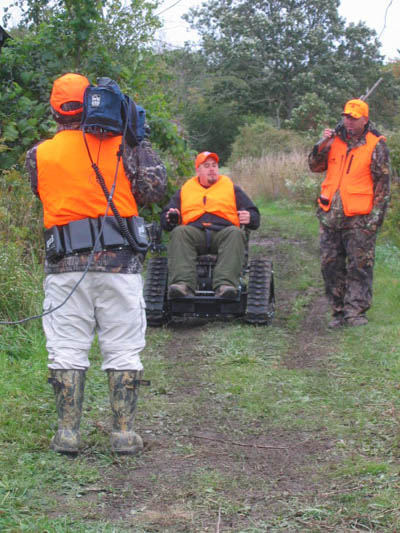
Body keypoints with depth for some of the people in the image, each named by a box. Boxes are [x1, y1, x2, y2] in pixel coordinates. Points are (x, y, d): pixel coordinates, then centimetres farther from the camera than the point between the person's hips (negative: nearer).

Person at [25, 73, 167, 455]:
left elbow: (44, 194, 10)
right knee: (123, 349, 7)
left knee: (66, 349, 8)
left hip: (65, 266, 1)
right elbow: (155, 185, -1)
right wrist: (140, 141, 15)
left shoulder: (39, 155, 3)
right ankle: (124, 433, 8)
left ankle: (67, 433, 8)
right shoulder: (120, 145, 1)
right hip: (118, 262, -1)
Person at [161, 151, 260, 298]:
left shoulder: (231, 188, 26)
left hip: (223, 232, 0)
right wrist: (171, 218, -3)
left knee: (235, 233, -34)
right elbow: (165, 219, 22)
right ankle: (183, 284, -49)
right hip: (194, 233, 0)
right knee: (179, 232, -32)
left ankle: (225, 284, -51)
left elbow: (254, 217, 20)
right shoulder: (185, 190, 28)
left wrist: (248, 218, -5)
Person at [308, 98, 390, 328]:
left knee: (359, 266, -3)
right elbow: (315, 167, 12)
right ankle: (339, 310, 16)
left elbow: (383, 182, -1)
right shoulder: (335, 140, 11)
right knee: (330, 264, 7)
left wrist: (377, 214, -8)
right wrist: (322, 145, -5)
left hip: (359, 218, -5)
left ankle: (356, 311, 3)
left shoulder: (376, 145, -1)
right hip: (330, 215, 5)